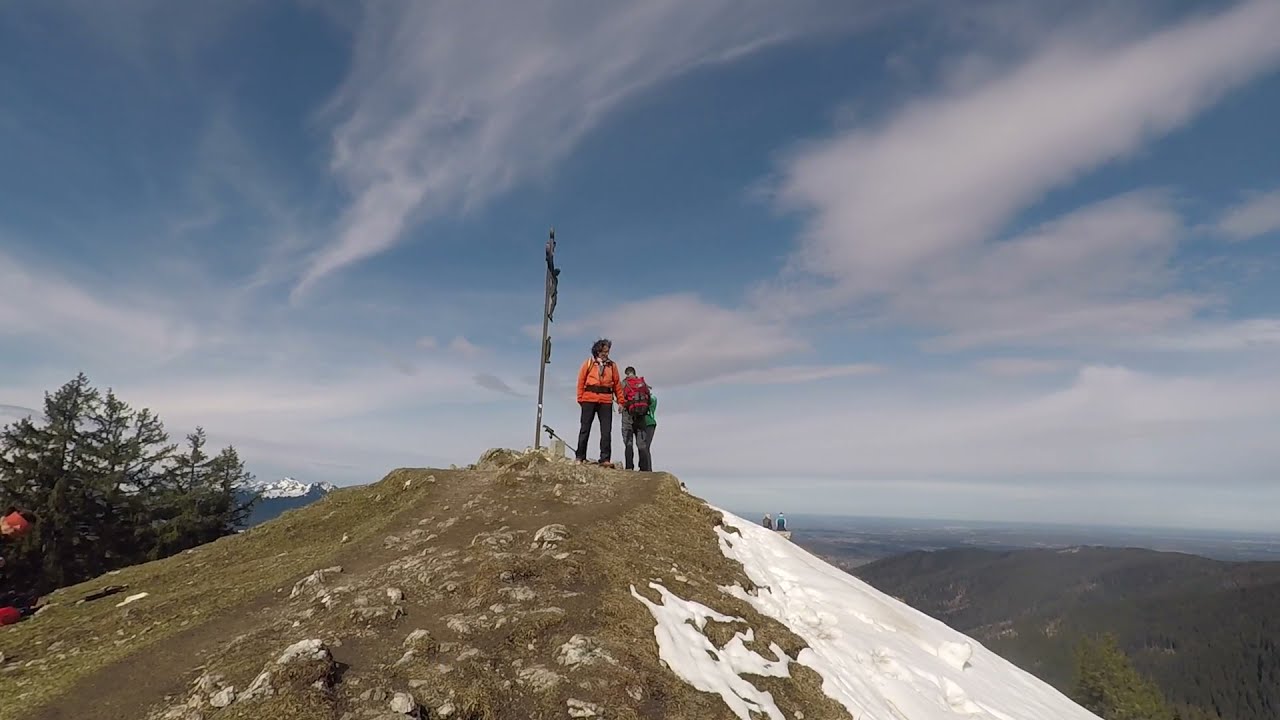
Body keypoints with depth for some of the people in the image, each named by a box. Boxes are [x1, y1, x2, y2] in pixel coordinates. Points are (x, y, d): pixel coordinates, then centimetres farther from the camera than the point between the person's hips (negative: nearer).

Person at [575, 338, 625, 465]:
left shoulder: (612, 365, 12)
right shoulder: (589, 363, 8)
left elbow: (617, 384, 11)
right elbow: (581, 381, 6)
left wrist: (620, 401, 5)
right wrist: (580, 398, 0)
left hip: (606, 401, 1)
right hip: (589, 399, -1)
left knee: (606, 431, -3)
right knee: (585, 428, 4)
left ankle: (605, 459, -1)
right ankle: (580, 457, 11)